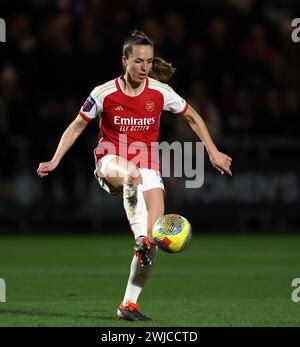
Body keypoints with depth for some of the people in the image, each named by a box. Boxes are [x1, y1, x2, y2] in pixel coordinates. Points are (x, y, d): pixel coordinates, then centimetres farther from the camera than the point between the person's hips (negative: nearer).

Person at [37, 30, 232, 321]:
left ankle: (129, 304, -1)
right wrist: (54, 161, -1)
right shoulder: (104, 93, -7)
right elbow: (77, 126, 5)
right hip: (111, 160, -3)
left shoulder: (161, 92, -3)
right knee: (130, 175, -43)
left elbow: (193, 117, 13)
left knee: (154, 235, -11)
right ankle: (140, 239, -55)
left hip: (146, 165, 3)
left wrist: (213, 152, 10)